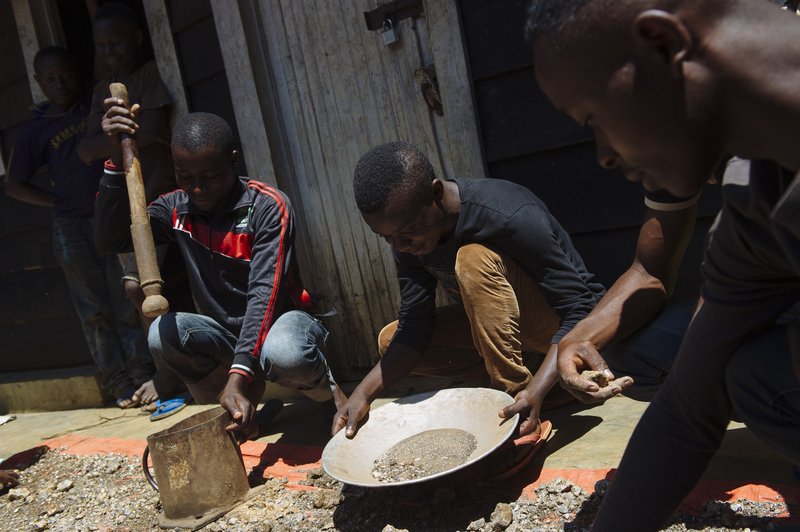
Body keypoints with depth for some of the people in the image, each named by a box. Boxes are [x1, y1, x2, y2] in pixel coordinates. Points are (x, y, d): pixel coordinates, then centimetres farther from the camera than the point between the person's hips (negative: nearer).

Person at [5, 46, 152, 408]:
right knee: (94, 309, 2)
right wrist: (60, 202, 3)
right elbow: (14, 185, 13)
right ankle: (119, 381, 8)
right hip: (71, 225, 1)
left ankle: (142, 373, 1)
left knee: (126, 299, -4)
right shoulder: (36, 130, 9)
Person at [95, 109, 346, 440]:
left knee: (284, 354, -39)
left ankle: (329, 391, -3)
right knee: (162, 334, -26)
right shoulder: (176, 208, 0)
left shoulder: (268, 207, -17)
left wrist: (239, 375, -39)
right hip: (226, 333, 4)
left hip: (279, 319, -4)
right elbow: (110, 240, -10)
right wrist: (117, 160, -19)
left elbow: (264, 292, -27)